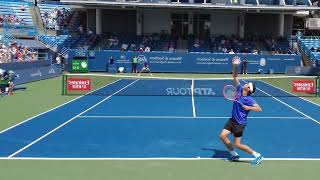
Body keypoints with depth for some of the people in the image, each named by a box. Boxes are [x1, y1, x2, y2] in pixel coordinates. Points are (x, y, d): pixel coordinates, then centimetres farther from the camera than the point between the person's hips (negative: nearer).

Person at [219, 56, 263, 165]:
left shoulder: (249, 99, -19)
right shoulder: (239, 89, -2)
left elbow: (259, 109, -24)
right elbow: (235, 77, 0)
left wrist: (249, 108, -33)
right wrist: (235, 66, -12)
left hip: (240, 123, -7)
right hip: (232, 120, 7)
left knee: (237, 144, -5)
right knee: (222, 136, 1)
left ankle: (257, 156, 8)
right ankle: (234, 155, 17)